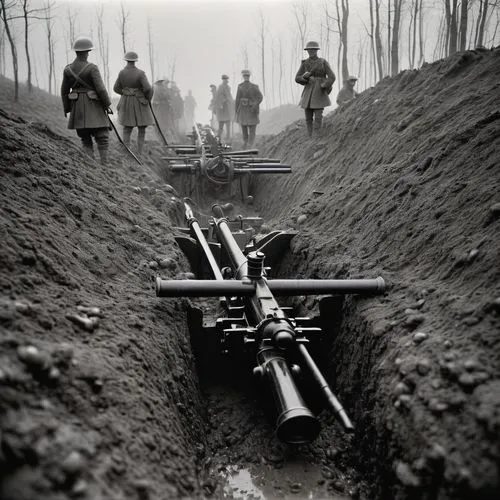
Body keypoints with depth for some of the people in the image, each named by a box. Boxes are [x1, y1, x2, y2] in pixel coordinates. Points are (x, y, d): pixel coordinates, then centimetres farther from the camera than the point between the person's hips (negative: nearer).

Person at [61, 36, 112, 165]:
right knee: (102, 138, 2)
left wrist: (67, 109, 18)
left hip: (77, 107, 5)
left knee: (85, 140, 13)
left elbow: (64, 91, 8)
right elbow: (101, 89, -16)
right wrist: (107, 105, -3)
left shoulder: (68, 69, 3)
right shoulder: (92, 68, -12)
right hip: (94, 106, -5)